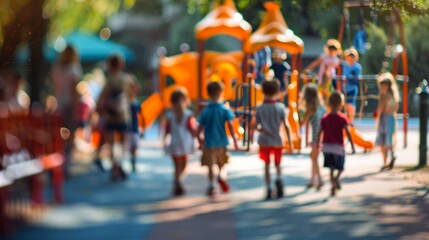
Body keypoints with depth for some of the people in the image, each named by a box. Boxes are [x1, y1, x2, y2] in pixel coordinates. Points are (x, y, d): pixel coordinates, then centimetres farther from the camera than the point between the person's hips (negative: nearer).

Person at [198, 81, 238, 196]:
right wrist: (234, 140, -6)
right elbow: (230, 126, -12)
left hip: (209, 142, 0)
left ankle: (211, 186, 4)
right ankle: (221, 176, -10)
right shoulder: (225, 110, -7)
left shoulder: (205, 111, -4)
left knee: (210, 166, 7)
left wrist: (199, 139, 14)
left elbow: (200, 128, -2)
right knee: (222, 163, 17)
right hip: (221, 142, 0)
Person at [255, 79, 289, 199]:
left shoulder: (260, 108, -4)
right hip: (277, 140, 0)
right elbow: (286, 125, -7)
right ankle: (278, 178, -14)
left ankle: (268, 188, 3)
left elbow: (257, 126, -8)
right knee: (277, 164, 14)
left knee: (267, 165, 9)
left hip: (264, 141, 0)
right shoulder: (280, 107, -6)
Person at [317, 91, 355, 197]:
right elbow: (348, 133, -9)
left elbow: (320, 132, 2)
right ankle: (336, 178, -24)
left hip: (327, 146, 3)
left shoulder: (325, 118, 1)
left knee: (331, 168, 12)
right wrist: (352, 145, -4)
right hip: (338, 146, -3)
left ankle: (333, 189, 10)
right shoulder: (342, 118, -7)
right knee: (340, 168, 8)